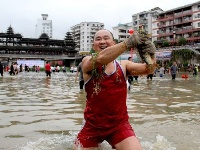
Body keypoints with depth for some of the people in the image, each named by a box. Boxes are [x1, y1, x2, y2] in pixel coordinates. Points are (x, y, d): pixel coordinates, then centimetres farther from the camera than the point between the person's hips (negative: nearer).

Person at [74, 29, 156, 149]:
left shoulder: (123, 65, 1)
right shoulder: (87, 61, -6)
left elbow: (147, 69, -12)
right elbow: (100, 59, -28)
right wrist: (128, 43, -39)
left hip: (119, 125, 1)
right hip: (93, 126, 0)